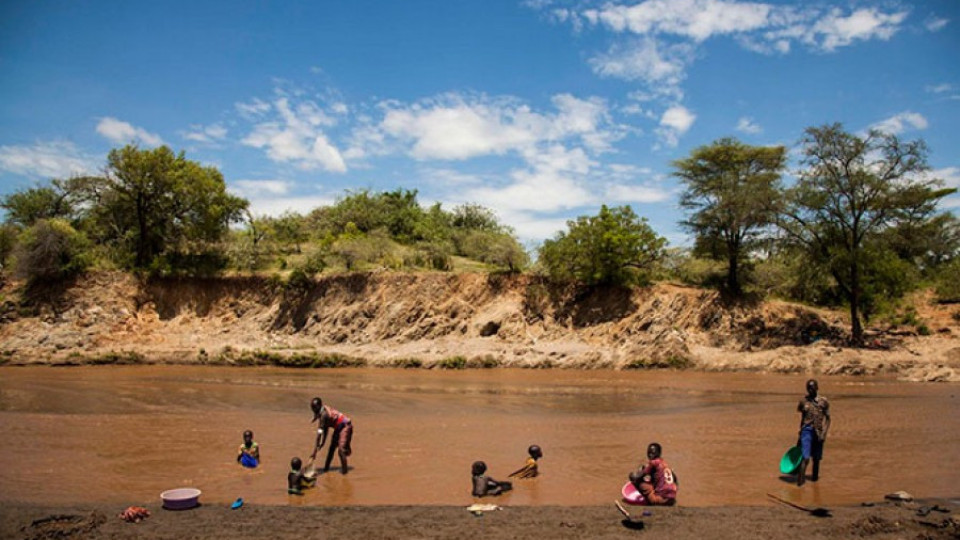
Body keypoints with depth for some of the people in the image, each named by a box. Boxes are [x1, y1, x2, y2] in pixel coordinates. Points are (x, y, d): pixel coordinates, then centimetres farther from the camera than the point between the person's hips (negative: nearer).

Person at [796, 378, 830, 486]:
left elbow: (828, 419, 3)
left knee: (816, 458, 12)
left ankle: (815, 476, 32)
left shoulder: (824, 401, 2)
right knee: (805, 457, -13)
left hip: (818, 432, 1)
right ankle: (800, 479, -13)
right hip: (807, 431, -1)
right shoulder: (803, 401, 4)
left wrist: (824, 433, -9)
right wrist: (799, 435, 16)